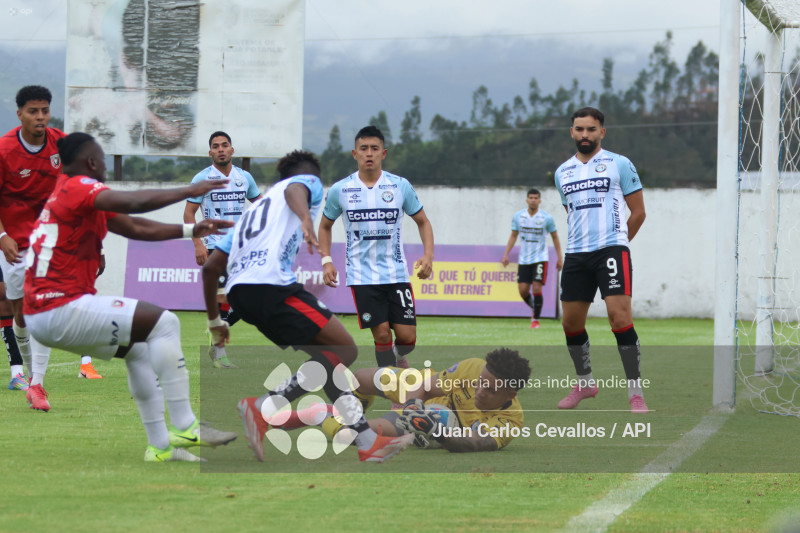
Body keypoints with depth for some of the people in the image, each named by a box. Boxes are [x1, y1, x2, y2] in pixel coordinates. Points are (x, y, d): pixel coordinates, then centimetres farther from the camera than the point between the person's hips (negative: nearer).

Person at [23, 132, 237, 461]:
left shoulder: (71, 193, 20)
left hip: (39, 314, 11)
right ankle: (183, 427, -10)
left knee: (137, 350, 24)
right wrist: (190, 192, -20)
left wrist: (190, 231, 19)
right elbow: (133, 203, -28)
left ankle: (161, 446, 21)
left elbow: (135, 228, 23)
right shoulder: (79, 188, -10)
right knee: (163, 323, -9)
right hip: (61, 309, -11)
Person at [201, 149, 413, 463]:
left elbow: (211, 267, 31)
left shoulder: (255, 209, 37)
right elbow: (294, 190, -11)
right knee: (344, 351, -5)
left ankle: (366, 440, 9)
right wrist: (306, 220, -33)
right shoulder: (310, 182, 18)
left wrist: (215, 322, 38)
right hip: (270, 282, -8)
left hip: (238, 293, 8)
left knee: (329, 357, 15)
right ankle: (265, 408, -14)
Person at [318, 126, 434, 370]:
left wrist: (428, 256, -5)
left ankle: (398, 356, 33)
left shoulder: (400, 186, 0)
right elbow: (325, 225, 16)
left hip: (396, 273, 1)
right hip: (362, 276, -1)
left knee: (407, 337, -3)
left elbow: (422, 221, 11)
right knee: (382, 334, -10)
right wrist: (326, 260, 2)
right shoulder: (340, 190, 0)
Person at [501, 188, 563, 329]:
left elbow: (555, 237, 5)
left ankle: (536, 320, -1)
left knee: (537, 288, -13)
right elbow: (513, 235, 12)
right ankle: (535, 308, 28)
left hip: (540, 258, -3)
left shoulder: (547, 218, -5)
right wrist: (506, 255, 5)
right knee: (523, 290, -1)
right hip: (524, 259, 3)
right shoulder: (518, 216, 2)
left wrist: (559, 258, 3)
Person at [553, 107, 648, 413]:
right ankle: (585, 382, 29)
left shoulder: (619, 165, 1)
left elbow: (638, 212, 5)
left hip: (611, 250, -5)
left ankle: (635, 391, -12)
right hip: (576, 255, 6)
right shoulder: (563, 172, 16)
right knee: (571, 322, 8)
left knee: (619, 317, -16)